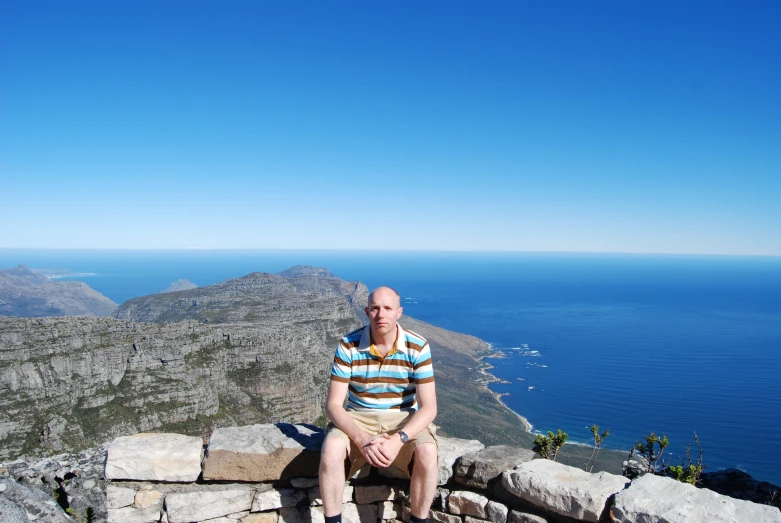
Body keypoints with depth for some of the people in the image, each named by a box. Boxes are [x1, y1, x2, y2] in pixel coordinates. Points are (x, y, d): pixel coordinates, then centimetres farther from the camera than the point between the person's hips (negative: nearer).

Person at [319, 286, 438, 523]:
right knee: (331, 449, -30)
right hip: (358, 418, 1)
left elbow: (428, 407, -14)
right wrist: (362, 439, -31)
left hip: (403, 418, 0)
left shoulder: (418, 347, -14)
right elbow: (333, 404, -14)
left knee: (427, 453, -31)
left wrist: (399, 439, -31)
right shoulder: (348, 346, -13)